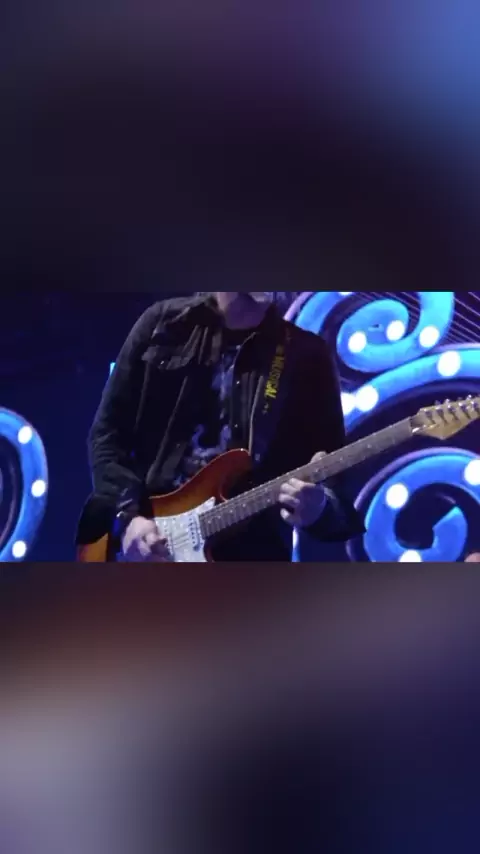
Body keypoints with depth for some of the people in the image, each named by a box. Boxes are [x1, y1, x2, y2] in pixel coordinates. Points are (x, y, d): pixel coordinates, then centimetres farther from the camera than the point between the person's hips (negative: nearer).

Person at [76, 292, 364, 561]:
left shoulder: (308, 355, 4)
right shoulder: (163, 323, 6)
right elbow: (109, 430, 6)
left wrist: (318, 506, -22)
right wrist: (127, 515, -7)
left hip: (249, 555, 0)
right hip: (144, 549, 1)